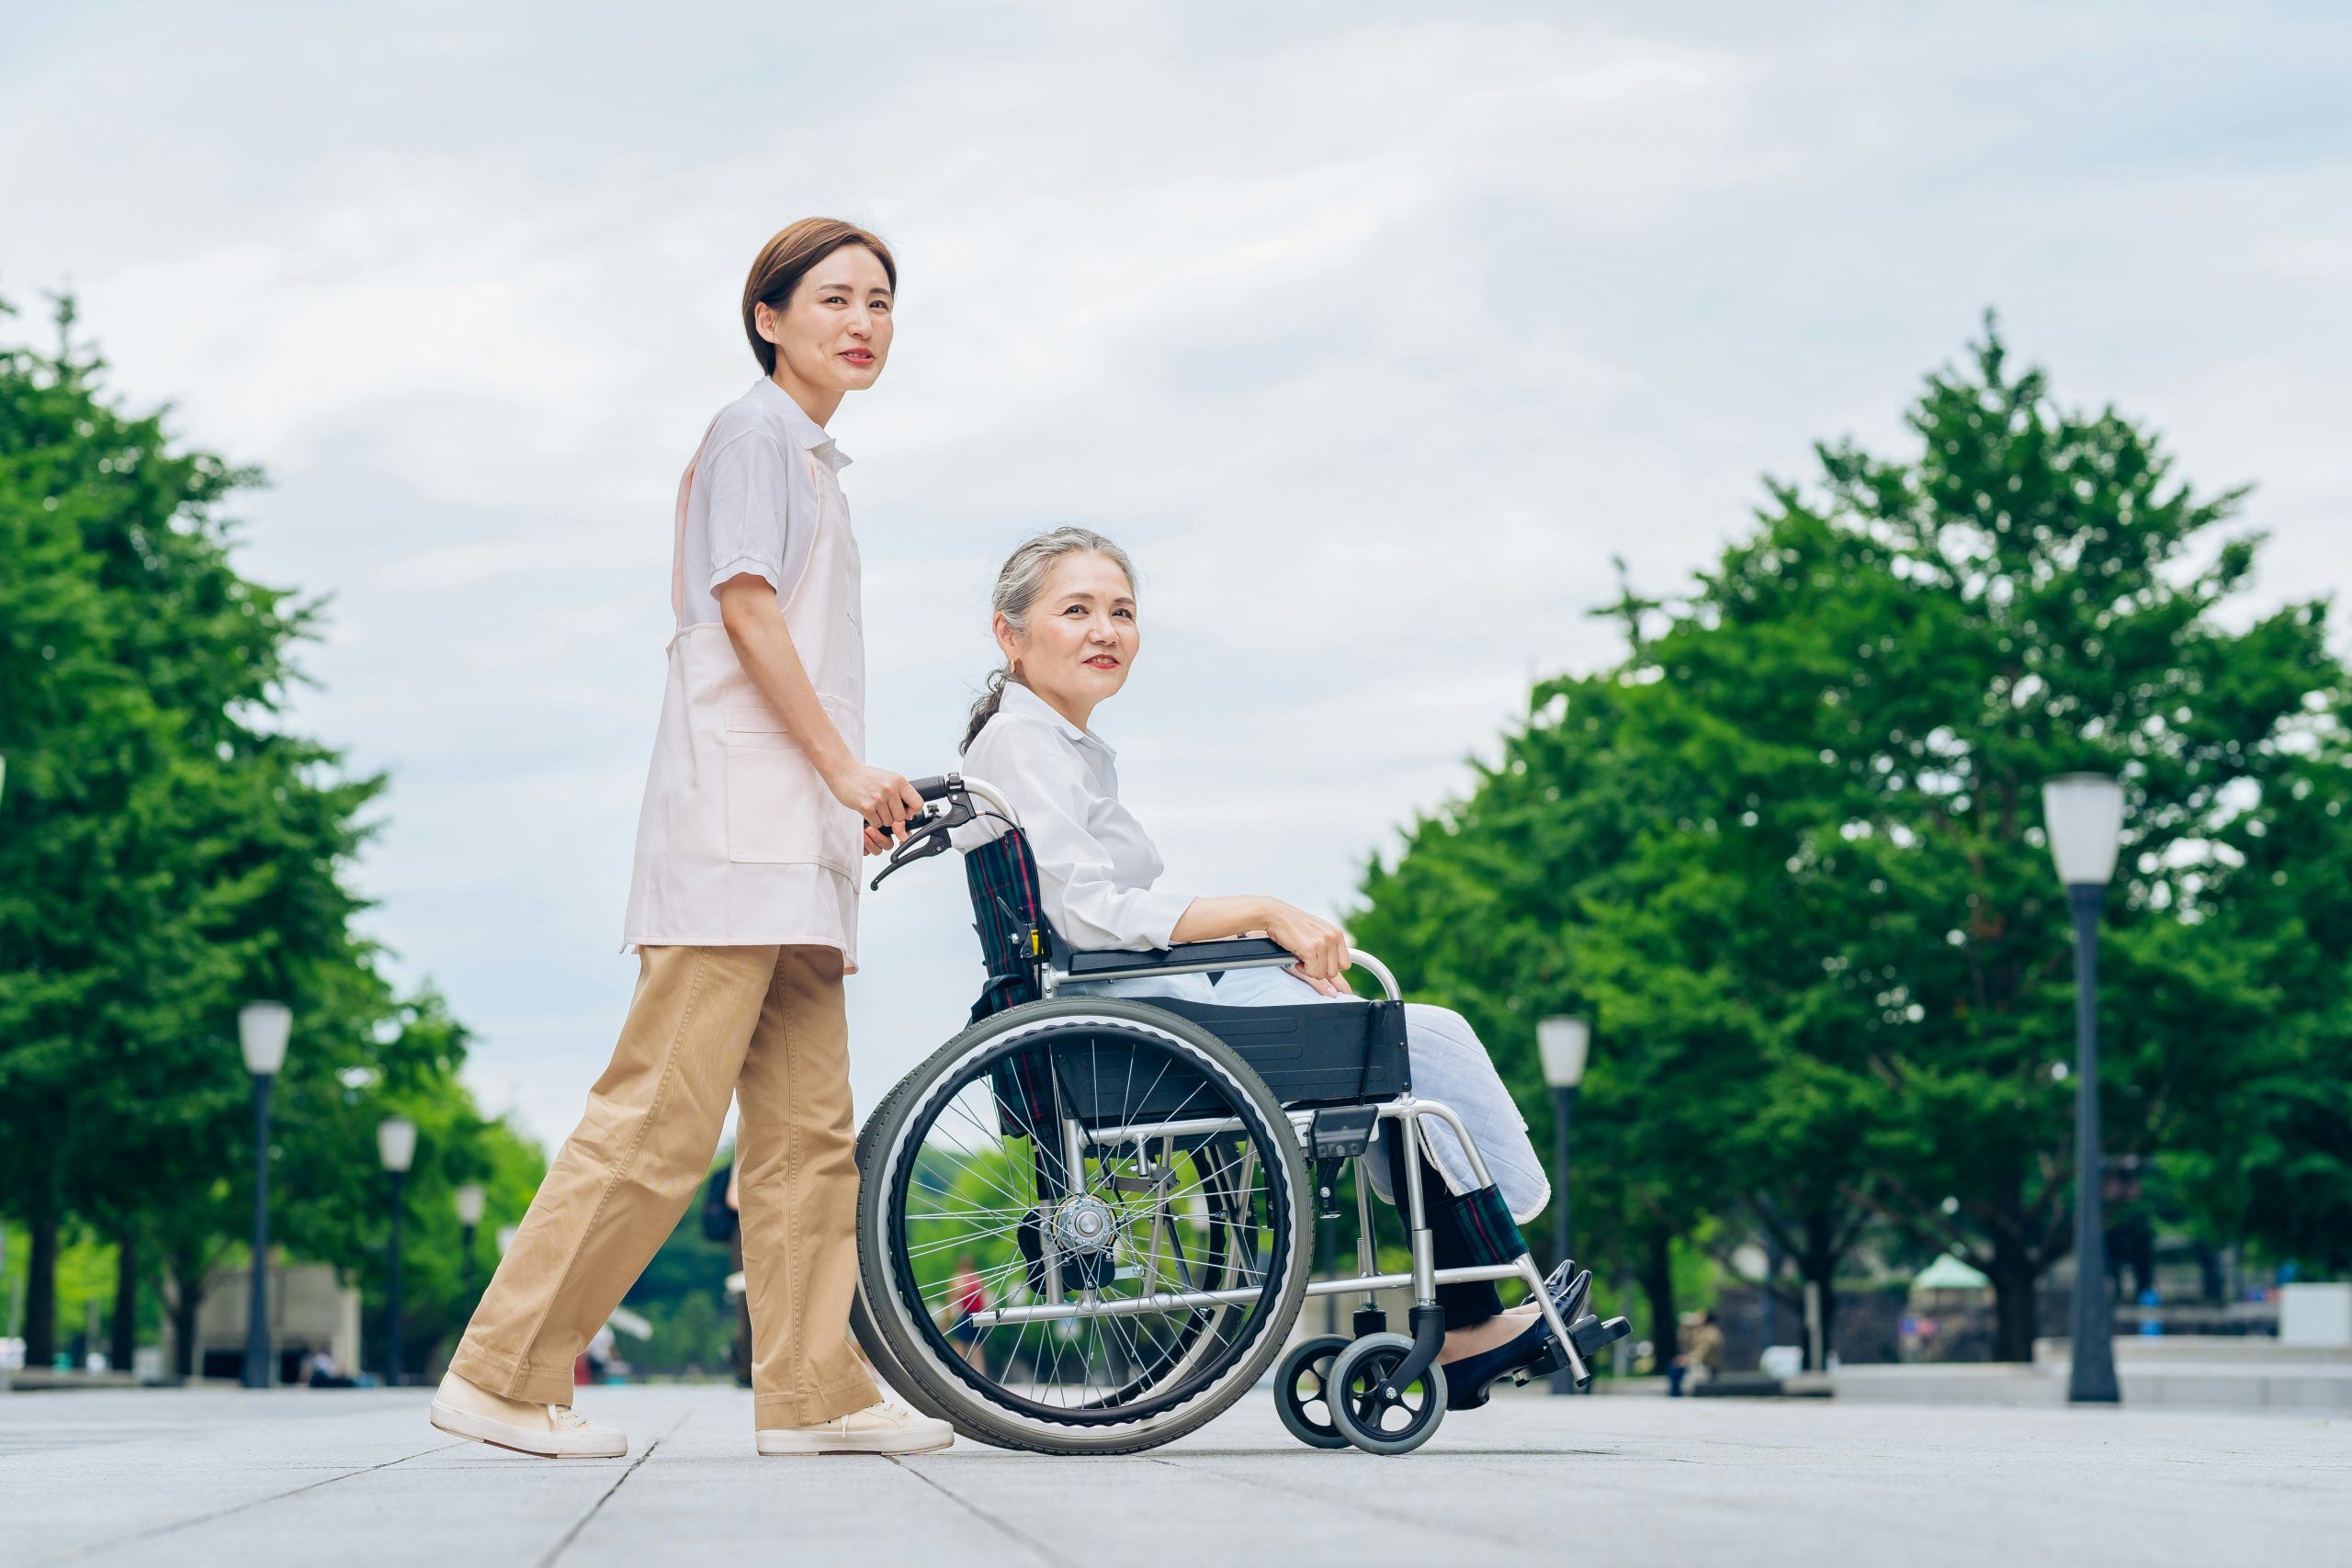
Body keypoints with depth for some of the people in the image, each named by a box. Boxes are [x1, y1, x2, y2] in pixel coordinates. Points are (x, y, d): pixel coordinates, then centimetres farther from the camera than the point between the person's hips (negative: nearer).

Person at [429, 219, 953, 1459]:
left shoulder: (812, 460, 26)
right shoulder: (755, 431, -1)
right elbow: (746, 609, -11)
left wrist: (856, 792, 14)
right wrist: (845, 765, -11)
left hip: (795, 835, 10)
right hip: (736, 821, -10)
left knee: (809, 1128, 3)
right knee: (663, 1115, -12)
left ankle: (811, 1390, 3)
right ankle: (503, 1375, -10)